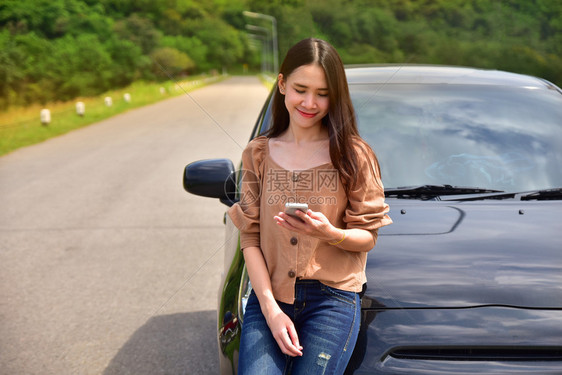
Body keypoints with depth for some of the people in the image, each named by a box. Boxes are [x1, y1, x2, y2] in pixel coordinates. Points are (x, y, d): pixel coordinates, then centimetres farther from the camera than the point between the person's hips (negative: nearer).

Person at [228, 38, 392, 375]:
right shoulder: (259, 154, 9)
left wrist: (329, 233, -20)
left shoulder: (352, 155, 3)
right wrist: (271, 309, -8)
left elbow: (368, 238, 2)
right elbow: (250, 237, 3)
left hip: (332, 299, -1)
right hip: (268, 296, 1)